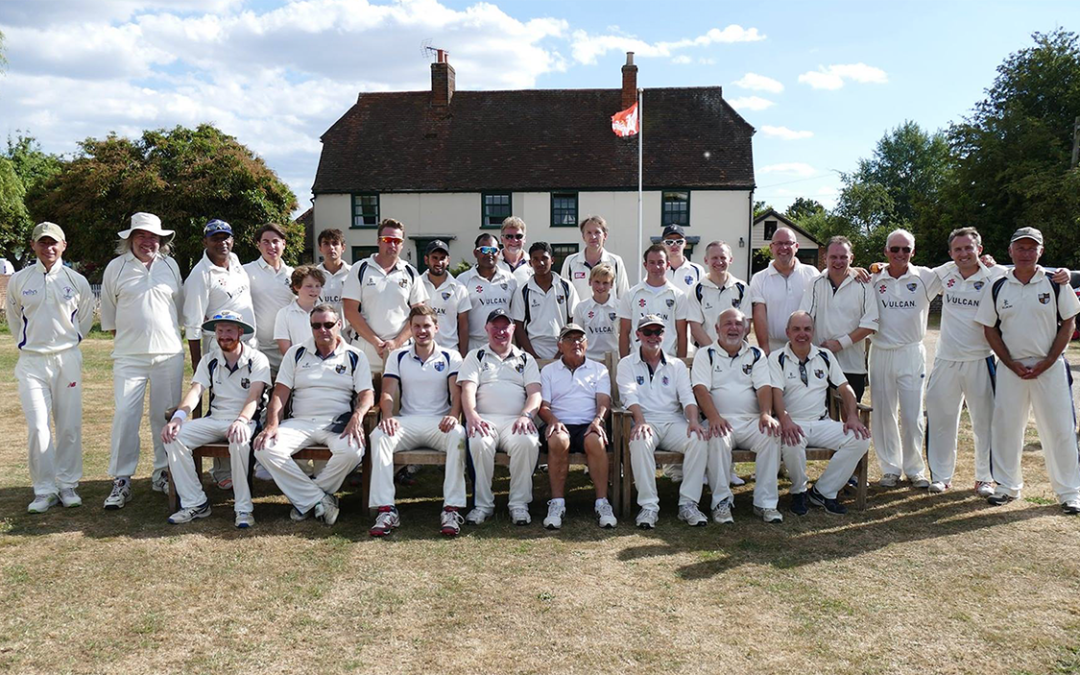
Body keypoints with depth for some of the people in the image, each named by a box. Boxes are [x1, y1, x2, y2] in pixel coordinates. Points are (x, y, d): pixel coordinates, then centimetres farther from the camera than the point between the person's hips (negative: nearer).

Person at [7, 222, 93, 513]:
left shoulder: (77, 281, 1)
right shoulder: (19, 280, 2)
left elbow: (86, 315, 15)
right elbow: (14, 317, 17)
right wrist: (28, 343, 15)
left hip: (67, 359, 0)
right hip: (31, 361, 0)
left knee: (70, 426, 3)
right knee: (38, 427, -6)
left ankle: (67, 485, 16)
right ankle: (44, 490, 4)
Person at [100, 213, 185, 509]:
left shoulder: (170, 266, 9)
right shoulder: (116, 267, 4)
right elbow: (108, 313, 13)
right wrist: (126, 337, 11)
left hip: (169, 354, 2)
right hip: (129, 356, -1)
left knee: (166, 416, 6)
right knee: (124, 415, -8)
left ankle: (163, 473, 18)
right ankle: (121, 481, 0)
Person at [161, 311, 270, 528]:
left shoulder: (257, 360, -3)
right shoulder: (209, 361, 11)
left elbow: (254, 395, -17)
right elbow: (195, 391, -3)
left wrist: (241, 421, -36)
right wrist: (179, 416, -22)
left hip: (245, 420, -5)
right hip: (215, 419, 5)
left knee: (239, 440, -39)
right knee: (173, 436, -18)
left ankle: (244, 508, -25)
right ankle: (195, 503, -13)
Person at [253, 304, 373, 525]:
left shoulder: (354, 356, 9)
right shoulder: (296, 353, 13)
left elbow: (367, 394, 0)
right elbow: (280, 392, 6)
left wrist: (357, 417, -22)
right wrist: (272, 424, -10)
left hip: (337, 422, -2)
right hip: (300, 422, 2)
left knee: (352, 450, -35)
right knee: (265, 448, -25)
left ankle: (306, 499, -10)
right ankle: (319, 499, -17)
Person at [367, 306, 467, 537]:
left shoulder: (451, 357, 12)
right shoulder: (397, 357, 16)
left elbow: (457, 393, -1)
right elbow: (387, 393, 5)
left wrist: (453, 415, -24)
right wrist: (387, 416, -18)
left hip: (440, 422, -1)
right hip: (407, 422, 1)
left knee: (458, 434, -35)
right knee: (379, 435, -30)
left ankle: (452, 509, -33)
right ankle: (386, 510, -32)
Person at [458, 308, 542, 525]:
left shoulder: (526, 359, 24)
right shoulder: (475, 356, 21)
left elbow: (535, 393, 9)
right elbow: (468, 389, 4)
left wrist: (526, 415, -13)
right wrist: (472, 415, -17)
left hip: (515, 420, 1)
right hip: (484, 418, 0)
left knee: (528, 442, -34)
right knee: (479, 442, -35)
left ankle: (519, 503, -21)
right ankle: (483, 504, -20)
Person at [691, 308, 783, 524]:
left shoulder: (756, 355, 18)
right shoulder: (705, 354, 10)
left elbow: (764, 387, 5)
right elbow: (701, 389, -5)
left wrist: (766, 414, -16)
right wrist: (714, 417, -23)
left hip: (752, 420, 2)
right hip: (720, 420, -2)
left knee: (772, 435, -29)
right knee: (718, 439, -35)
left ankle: (765, 502, -21)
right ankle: (721, 502, -23)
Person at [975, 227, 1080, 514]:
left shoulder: (1056, 284, -1)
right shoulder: (997, 288, 3)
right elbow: (989, 328, 5)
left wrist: (1047, 362, -8)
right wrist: (1012, 364, -5)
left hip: (1049, 367, -1)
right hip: (1010, 367, 2)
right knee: (1005, 426, 5)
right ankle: (1008, 485, 19)